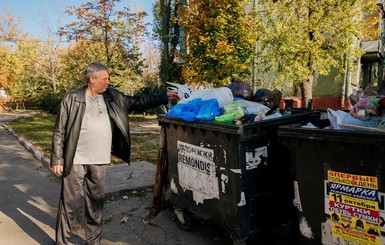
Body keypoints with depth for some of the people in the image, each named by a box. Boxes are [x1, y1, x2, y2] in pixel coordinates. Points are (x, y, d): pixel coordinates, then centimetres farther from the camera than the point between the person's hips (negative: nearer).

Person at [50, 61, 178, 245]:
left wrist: (164, 97, 7)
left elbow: (137, 102, 11)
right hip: (75, 161, -4)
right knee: (68, 203, 6)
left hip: (99, 162, 4)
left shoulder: (113, 97, 6)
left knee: (95, 203, 15)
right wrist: (57, 159, -7)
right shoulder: (71, 99, -6)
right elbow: (59, 132, -4)